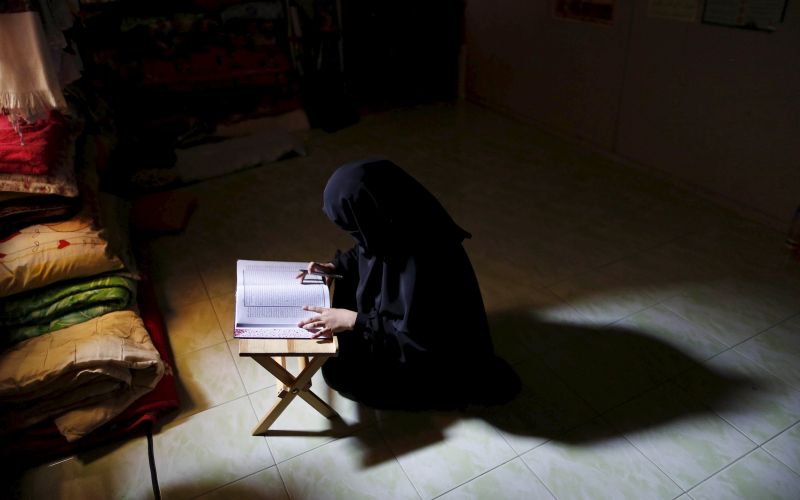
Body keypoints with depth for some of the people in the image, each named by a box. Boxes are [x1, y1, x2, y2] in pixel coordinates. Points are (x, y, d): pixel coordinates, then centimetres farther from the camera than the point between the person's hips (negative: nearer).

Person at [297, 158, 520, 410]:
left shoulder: (422, 263, -39)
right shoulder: (401, 224, -15)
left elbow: (416, 337, -30)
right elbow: (366, 251, 9)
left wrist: (353, 321, -29)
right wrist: (336, 266, -3)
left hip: (435, 349, -8)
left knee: (339, 371, -8)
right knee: (336, 296, 8)